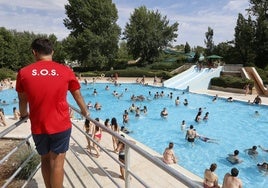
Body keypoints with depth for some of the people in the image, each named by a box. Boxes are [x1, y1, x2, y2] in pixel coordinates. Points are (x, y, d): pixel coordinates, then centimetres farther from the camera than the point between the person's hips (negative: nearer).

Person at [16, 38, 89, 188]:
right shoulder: (65, 71, -5)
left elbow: (22, 100, 12)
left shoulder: (24, 72, -1)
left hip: (38, 126, 2)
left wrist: (24, 115, 33)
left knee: (45, 160, 22)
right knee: (57, 163, 9)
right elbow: (78, 96, 5)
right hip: (61, 125, -2)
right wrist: (85, 112, 22)